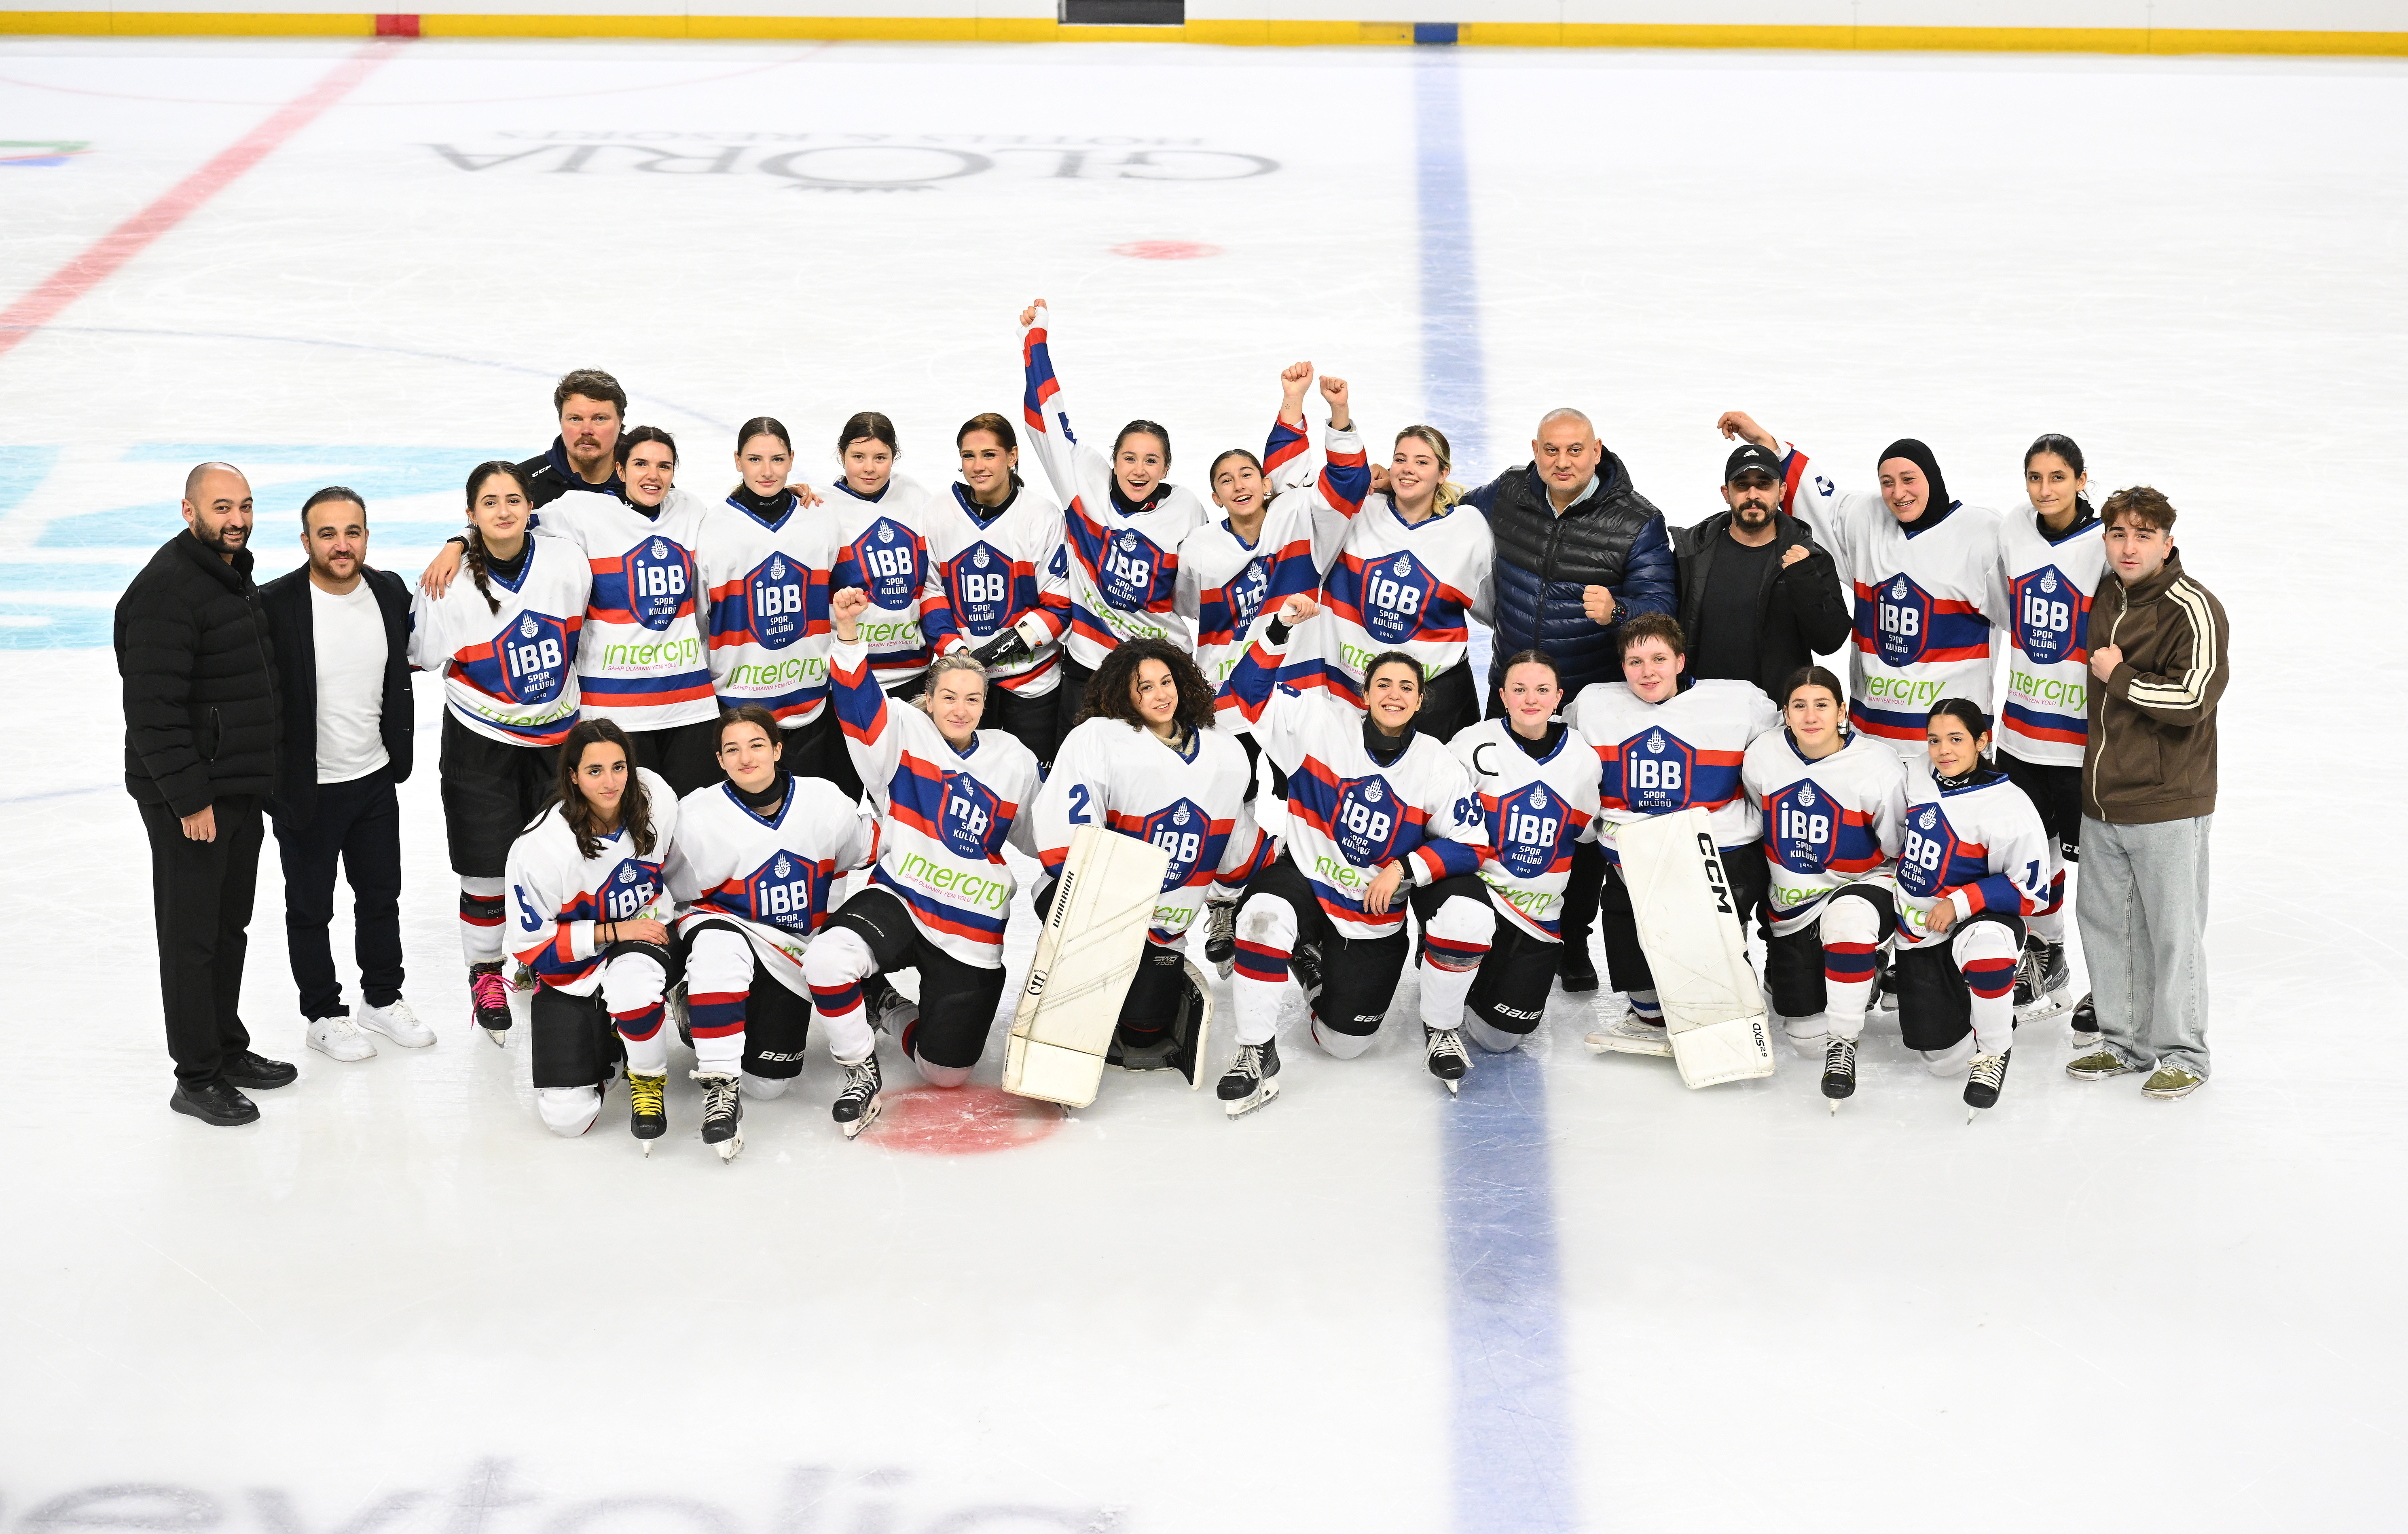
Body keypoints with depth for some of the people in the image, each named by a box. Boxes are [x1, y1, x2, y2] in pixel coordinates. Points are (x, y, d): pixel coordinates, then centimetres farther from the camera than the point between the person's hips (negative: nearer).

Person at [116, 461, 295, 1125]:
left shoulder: (236, 575, 12)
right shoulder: (168, 589, -19)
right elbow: (153, 707, -24)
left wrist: (261, 778, 20)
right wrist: (189, 796, -23)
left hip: (241, 791, 9)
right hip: (189, 797, -9)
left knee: (231, 925, 18)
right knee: (192, 934, -1)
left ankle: (228, 1049, 30)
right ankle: (197, 1077, 7)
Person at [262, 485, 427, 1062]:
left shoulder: (390, 592, -4)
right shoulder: (275, 605, -21)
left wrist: (398, 751, 13)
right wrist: (272, 784, -15)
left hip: (375, 779, 5)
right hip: (306, 789, -5)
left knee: (381, 895, 19)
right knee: (310, 907, 12)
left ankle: (383, 999, 37)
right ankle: (322, 1015, 28)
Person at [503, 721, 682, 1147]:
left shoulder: (655, 796, -13)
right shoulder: (542, 847, -25)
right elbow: (531, 944, -18)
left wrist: (657, 919, 8)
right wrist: (615, 931, -23)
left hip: (643, 942, 2)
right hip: (570, 975, -2)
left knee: (633, 972, -39)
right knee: (566, 1116, -12)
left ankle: (649, 1080, -9)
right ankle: (603, 1044, 23)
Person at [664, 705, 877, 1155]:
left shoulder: (827, 804, -12)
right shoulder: (698, 818, -19)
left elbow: (872, 861, 5)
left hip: (799, 952, 2)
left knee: (768, 1081, -7)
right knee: (719, 945, -40)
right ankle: (718, 1088, -33)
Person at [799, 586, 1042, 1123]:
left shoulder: (1015, 762, 6)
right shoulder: (905, 732, -2)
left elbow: (1047, 840, 15)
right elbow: (858, 699, -21)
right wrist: (848, 632, -37)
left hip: (972, 932, 2)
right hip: (898, 899, -2)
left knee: (946, 1072, 1)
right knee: (827, 958, -36)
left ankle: (889, 1010, 35)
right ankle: (862, 1071, -8)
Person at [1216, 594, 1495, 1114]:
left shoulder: (1440, 767, -10)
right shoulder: (1322, 724, -11)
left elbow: (1470, 846, -8)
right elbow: (1251, 689, -13)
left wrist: (1404, 868, -20)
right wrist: (1279, 626, -28)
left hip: (1377, 917, 1)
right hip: (1307, 879, 0)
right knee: (1265, 915, -35)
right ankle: (1256, 1055, -20)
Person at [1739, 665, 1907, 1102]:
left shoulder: (1879, 767, -17)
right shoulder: (1762, 757, -7)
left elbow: (1904, 851, -6)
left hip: (1862, 887, -4)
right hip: (1792, 904, 4)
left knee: (1848, 915, -43)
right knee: (1807, 1039, 2)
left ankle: (1844, 1042, -28)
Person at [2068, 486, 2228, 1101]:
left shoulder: (2193, 610, -14)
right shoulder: (2104, 596, 9)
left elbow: (2193, 699, -23)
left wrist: (2119, 676, -14)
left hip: (2165, 804, -7)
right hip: (2101, 798, 7)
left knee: (2172, 930, 1)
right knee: (2103, 920, 14)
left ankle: (2182, 1054, 14)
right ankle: (2124, 1043, 28)